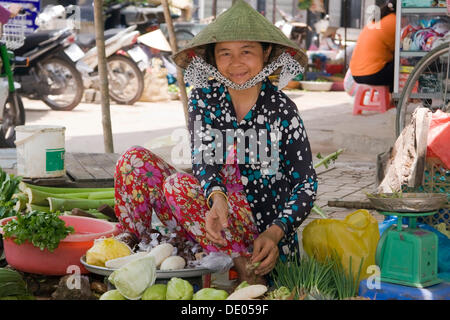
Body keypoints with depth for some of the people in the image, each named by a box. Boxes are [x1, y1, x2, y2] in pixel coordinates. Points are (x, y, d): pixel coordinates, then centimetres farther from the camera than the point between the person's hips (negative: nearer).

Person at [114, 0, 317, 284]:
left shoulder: (281, 110, -6)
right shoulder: (205, 97, 3)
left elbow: (307, 184, -5)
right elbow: (203, 157, -13)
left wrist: (274, 234, -22)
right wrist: (216, 197, -36)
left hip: (258, 235, -4)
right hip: (215, 227, 4)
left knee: (178, 185, -28)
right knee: (135, 160, -10)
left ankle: (249, 273, -25)